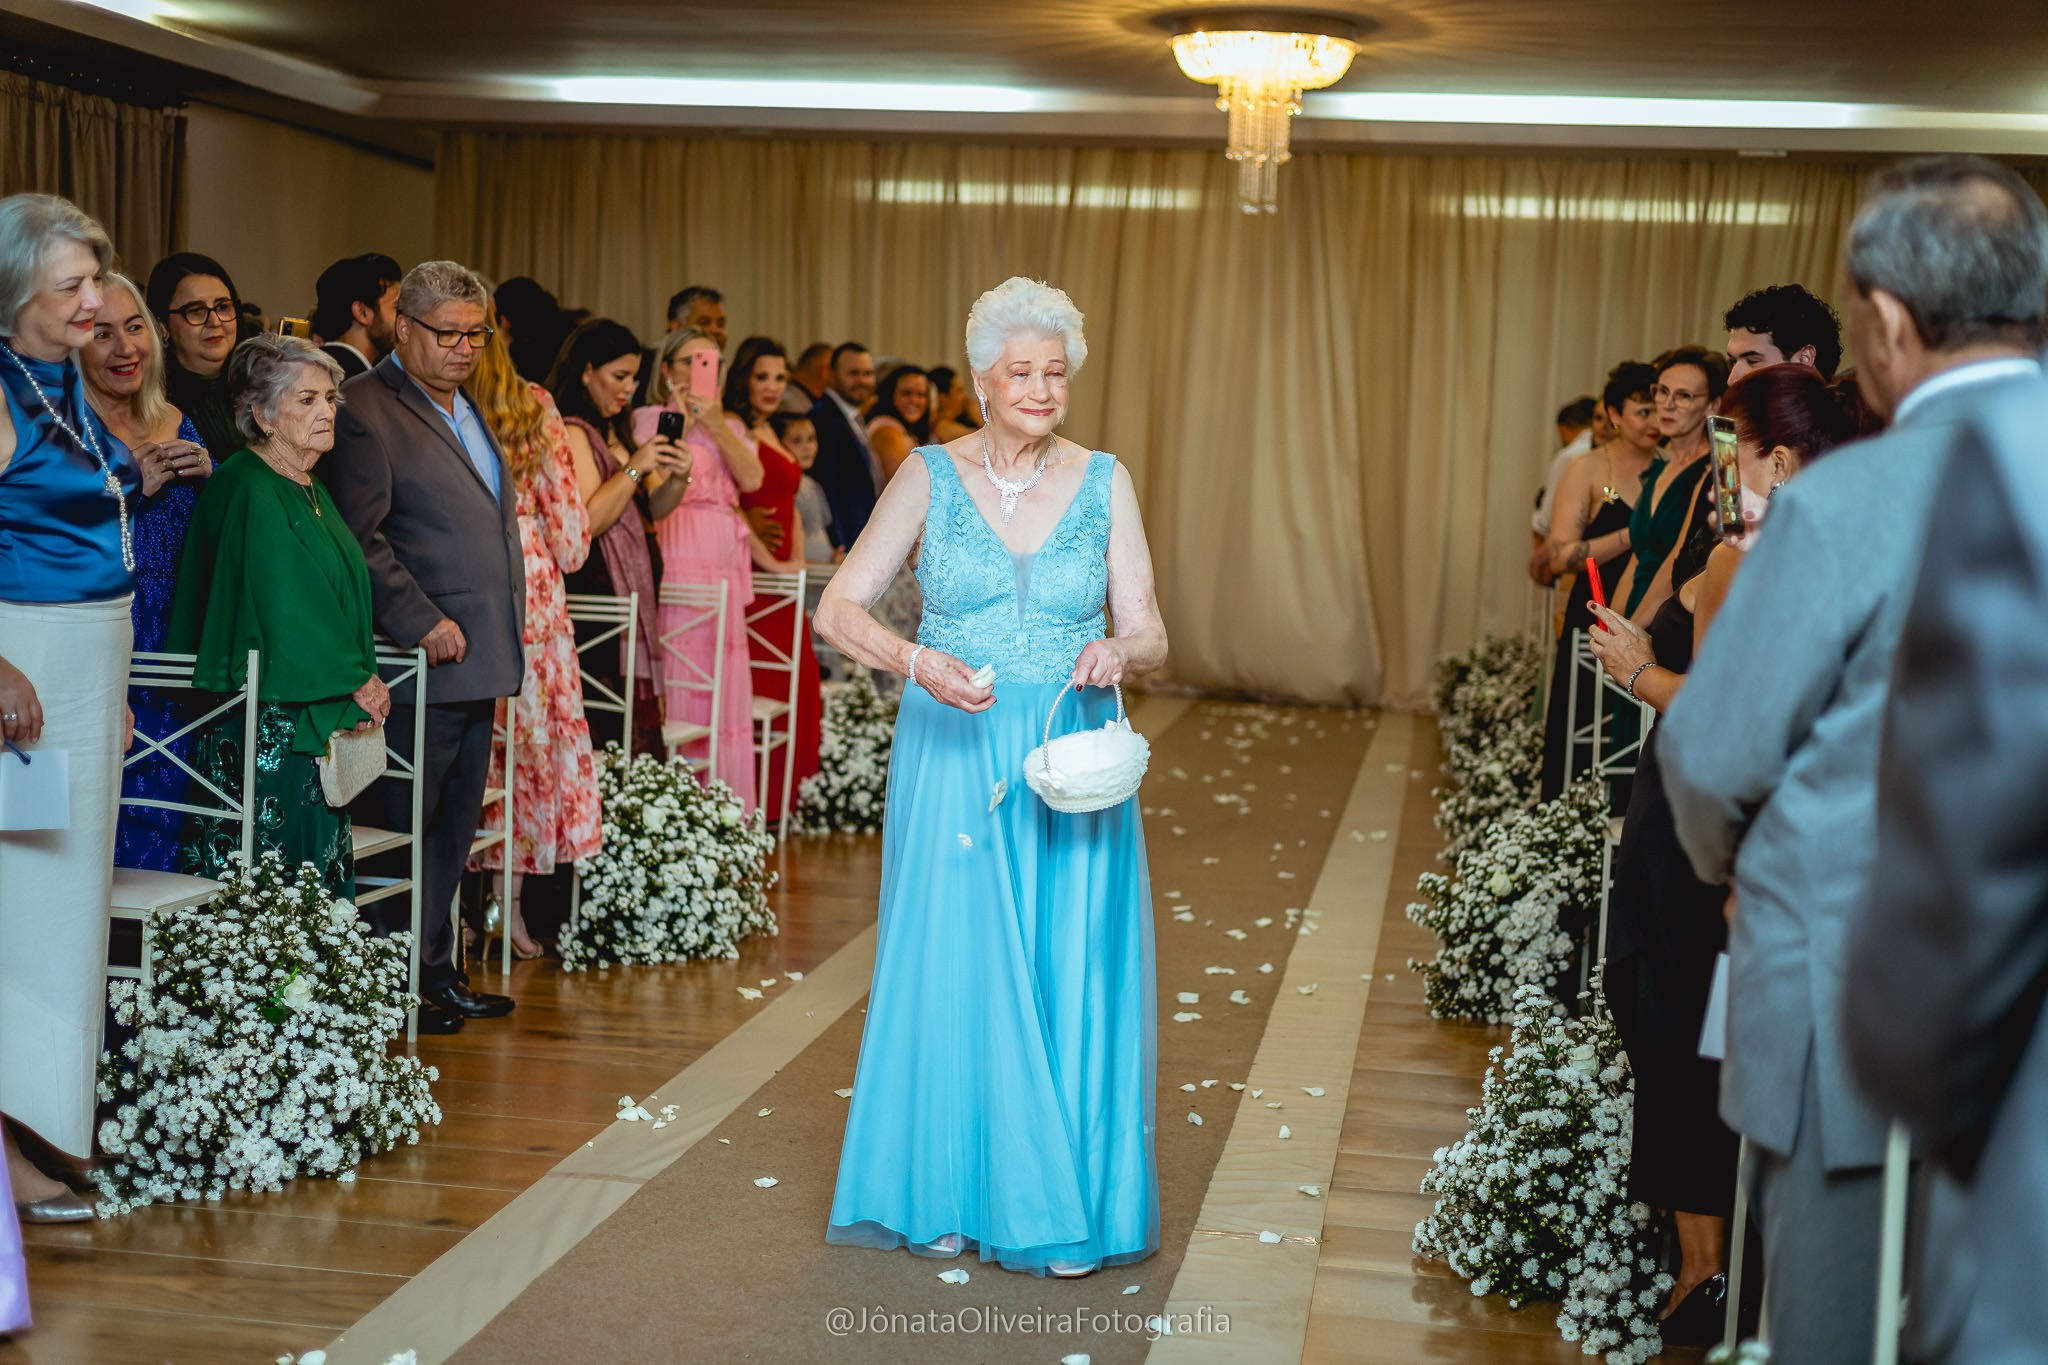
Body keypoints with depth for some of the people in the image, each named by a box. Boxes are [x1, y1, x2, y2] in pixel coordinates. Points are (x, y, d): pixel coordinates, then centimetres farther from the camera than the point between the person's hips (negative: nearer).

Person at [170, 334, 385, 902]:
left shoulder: (311, 491, 16)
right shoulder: (249, 491, -12)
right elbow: (282, 612, -17)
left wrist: (362, 682, 2)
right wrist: (354, 685, -9)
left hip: (322, 721, 9)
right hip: (269, 722, -9)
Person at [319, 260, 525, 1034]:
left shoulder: (465, 409, 19)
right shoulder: (367, 409, -10)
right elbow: (360, 541, -16)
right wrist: (423, 623, -19)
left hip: (477, 660, 9)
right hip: (423, 660, -9)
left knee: (454, 826, 14)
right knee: (404, 824, -1)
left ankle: (437, 971, 23)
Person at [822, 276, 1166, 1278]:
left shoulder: (1104, 483, 4)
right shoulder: (932, 475, 0)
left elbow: (1150, 635, 1)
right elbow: (838, 609, -5)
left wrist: (1117, 651, -23)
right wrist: (917, 661, -23)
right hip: (953, 757, -1)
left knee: (1068, 971, 0)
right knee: (951, 966, 3)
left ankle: (1059, 1201, 12)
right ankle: (947, 1194, 18)